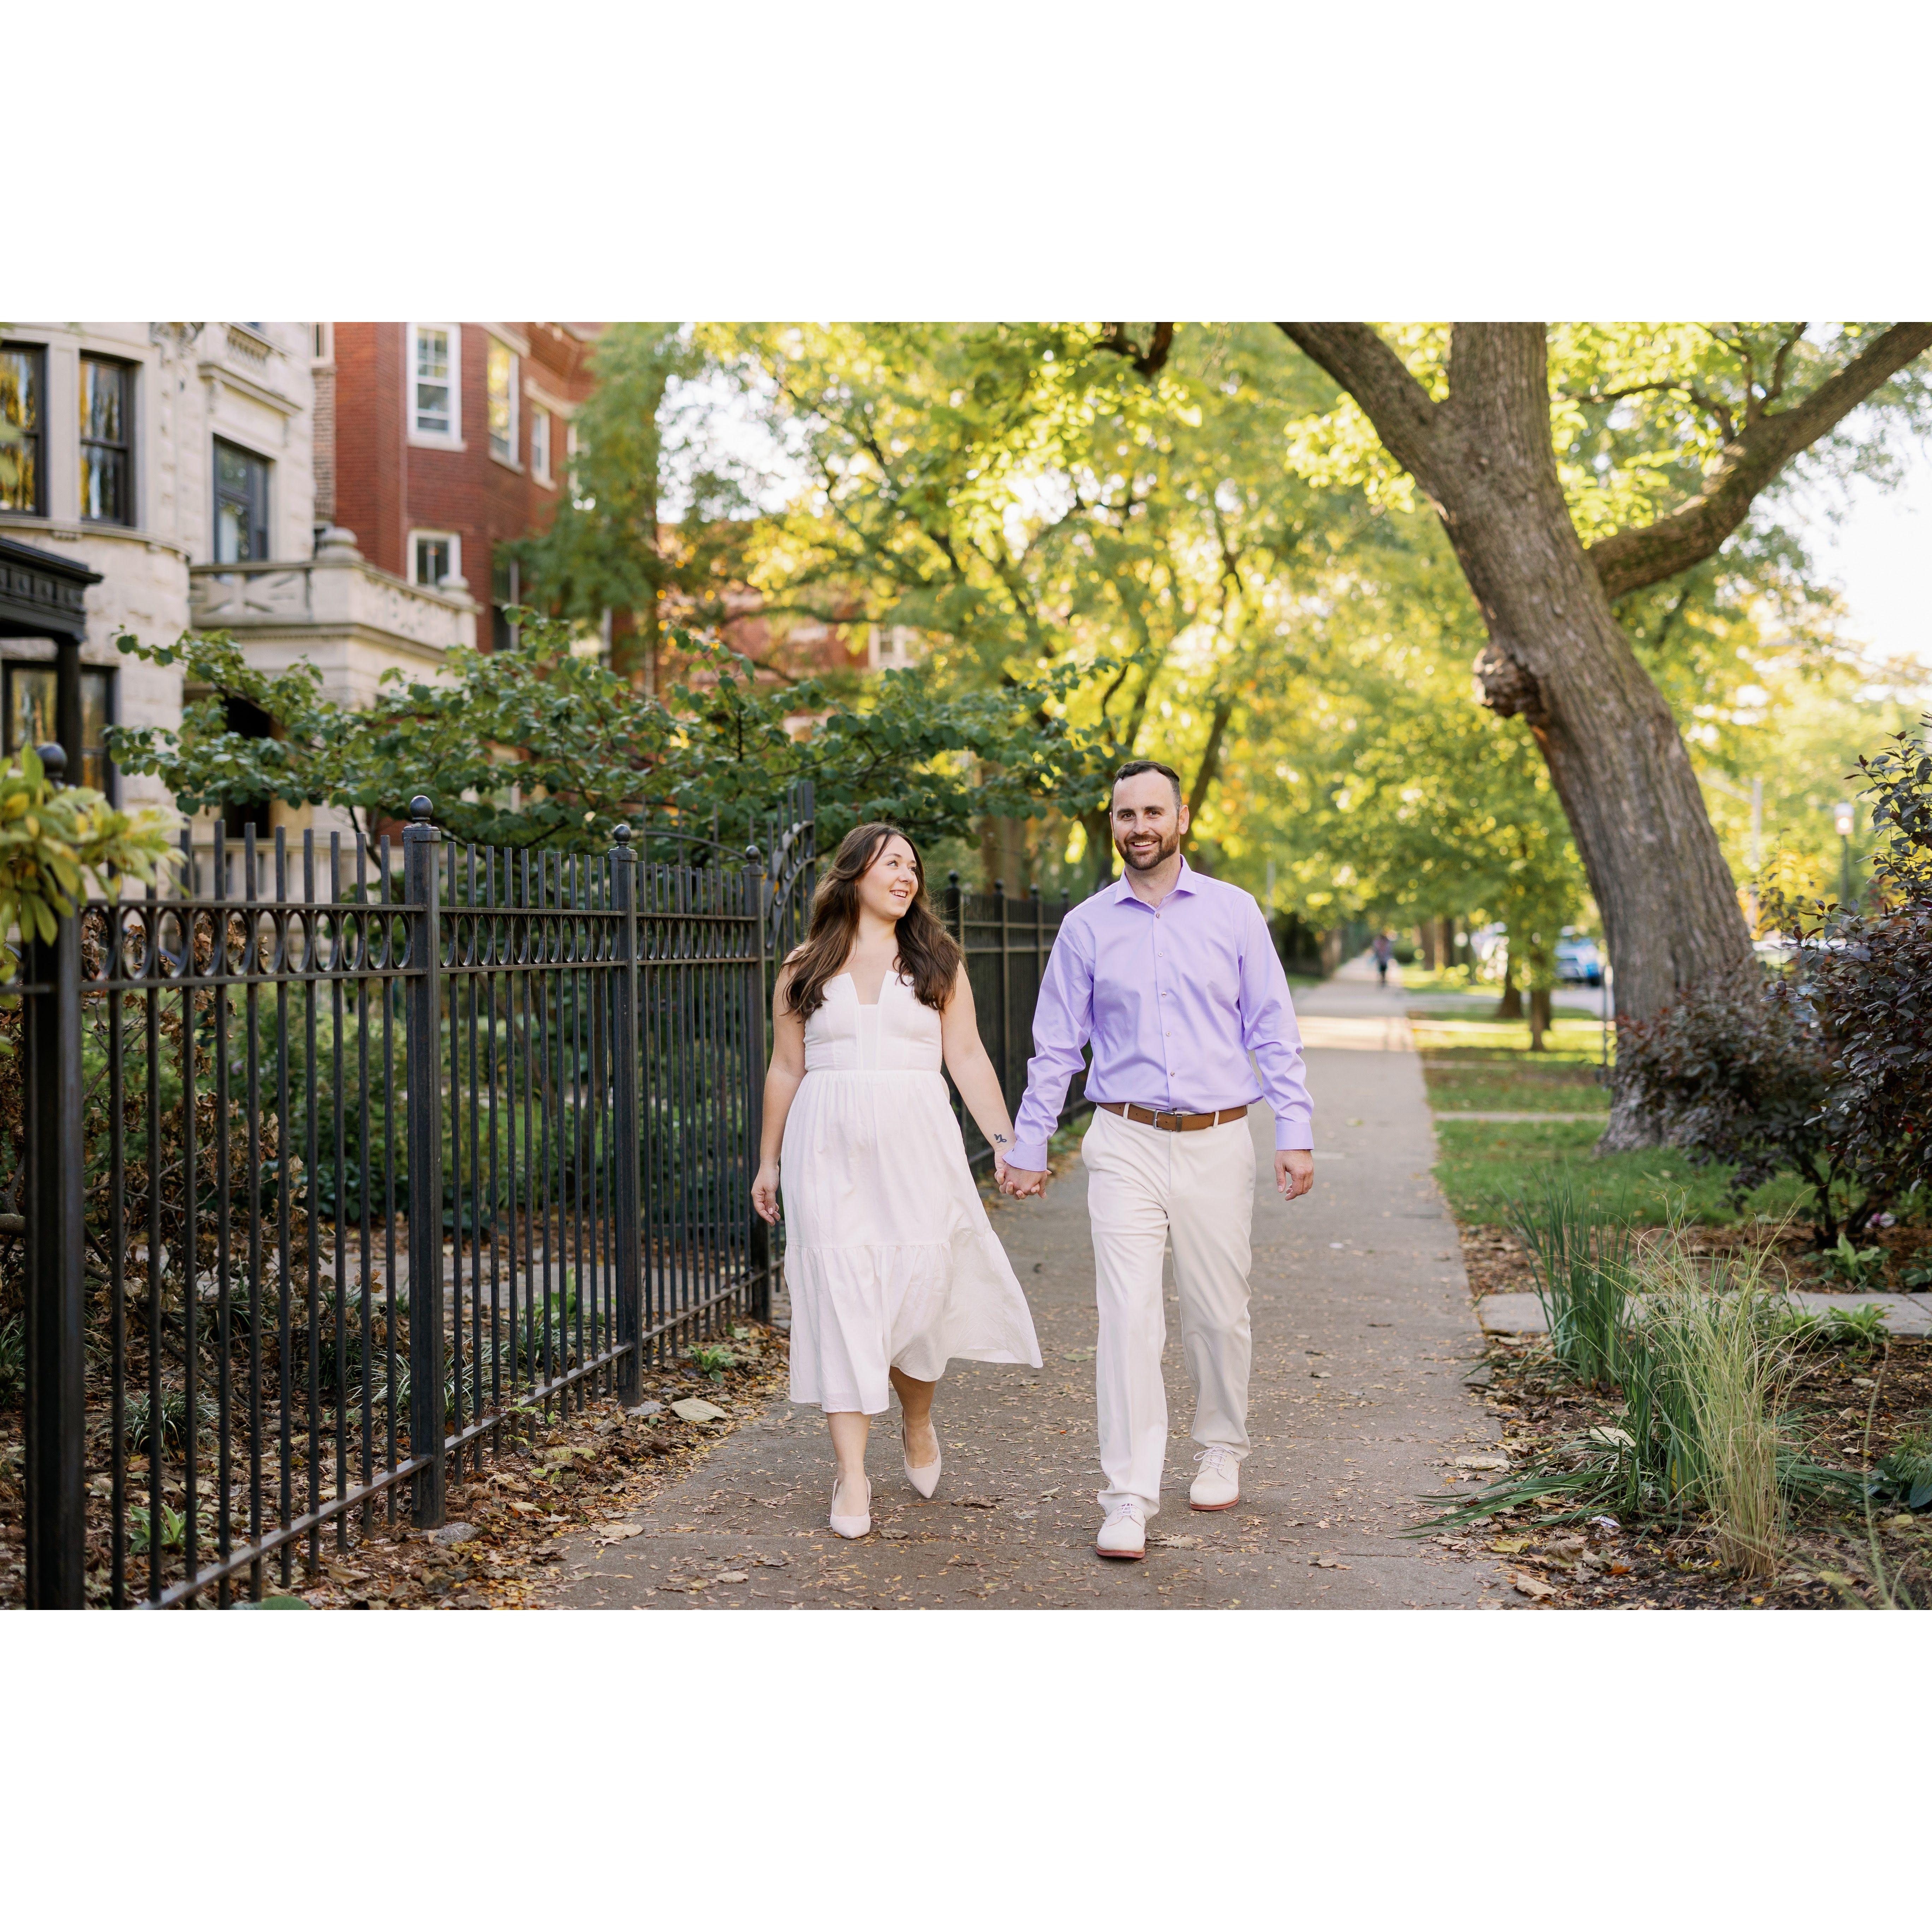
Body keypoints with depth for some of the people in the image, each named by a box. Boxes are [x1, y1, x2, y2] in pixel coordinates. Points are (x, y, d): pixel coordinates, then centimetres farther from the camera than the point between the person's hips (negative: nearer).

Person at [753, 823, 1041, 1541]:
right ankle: (852, 1475, -1)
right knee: (840, 1294, -5)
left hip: (915, 1144, 0)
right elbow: (786, 1069, 12)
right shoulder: (803, 969, 8)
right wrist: (769, 1161, 13)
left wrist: (1006, 1140, -2)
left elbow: (967, 1058, 6)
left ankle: (918, 1421, 28)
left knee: (920, 1288, -3)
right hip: (830, 1149, 0)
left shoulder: (936, 962, 9)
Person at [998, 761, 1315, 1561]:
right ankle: (1128, 1497, -7)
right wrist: (1029, 1146, 9)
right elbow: (1055, 1046, 10)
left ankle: (1221, 1453, 33)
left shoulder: (1234, 912, 3)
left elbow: (1274, 1031, 5)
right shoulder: (1087, 925, 5)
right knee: (1127, 1316, -9)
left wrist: (1295, 1133, -2)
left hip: (1216, 1142, 1)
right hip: (1125, 1143, 0)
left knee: (1218, 1314, 9)